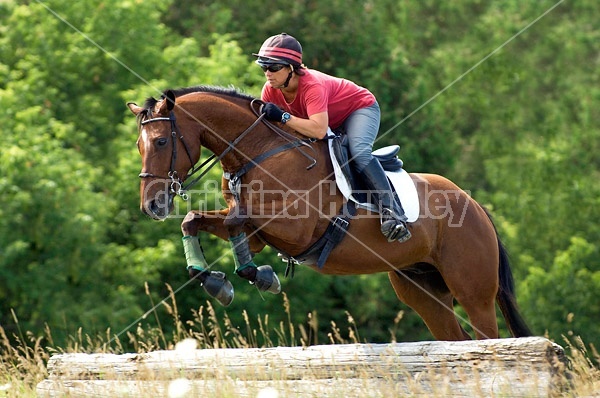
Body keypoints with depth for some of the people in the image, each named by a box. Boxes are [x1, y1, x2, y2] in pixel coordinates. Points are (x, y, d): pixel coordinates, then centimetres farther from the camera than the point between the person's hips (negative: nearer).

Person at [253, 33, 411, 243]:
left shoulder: (312, 85, -39)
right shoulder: (271, 90, -18)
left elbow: (319, 130, -52)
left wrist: (283, 117, -54)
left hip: (361, 108, -8)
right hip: (333, 119, 8)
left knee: (359, 153, -33)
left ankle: (390, 210, -38)